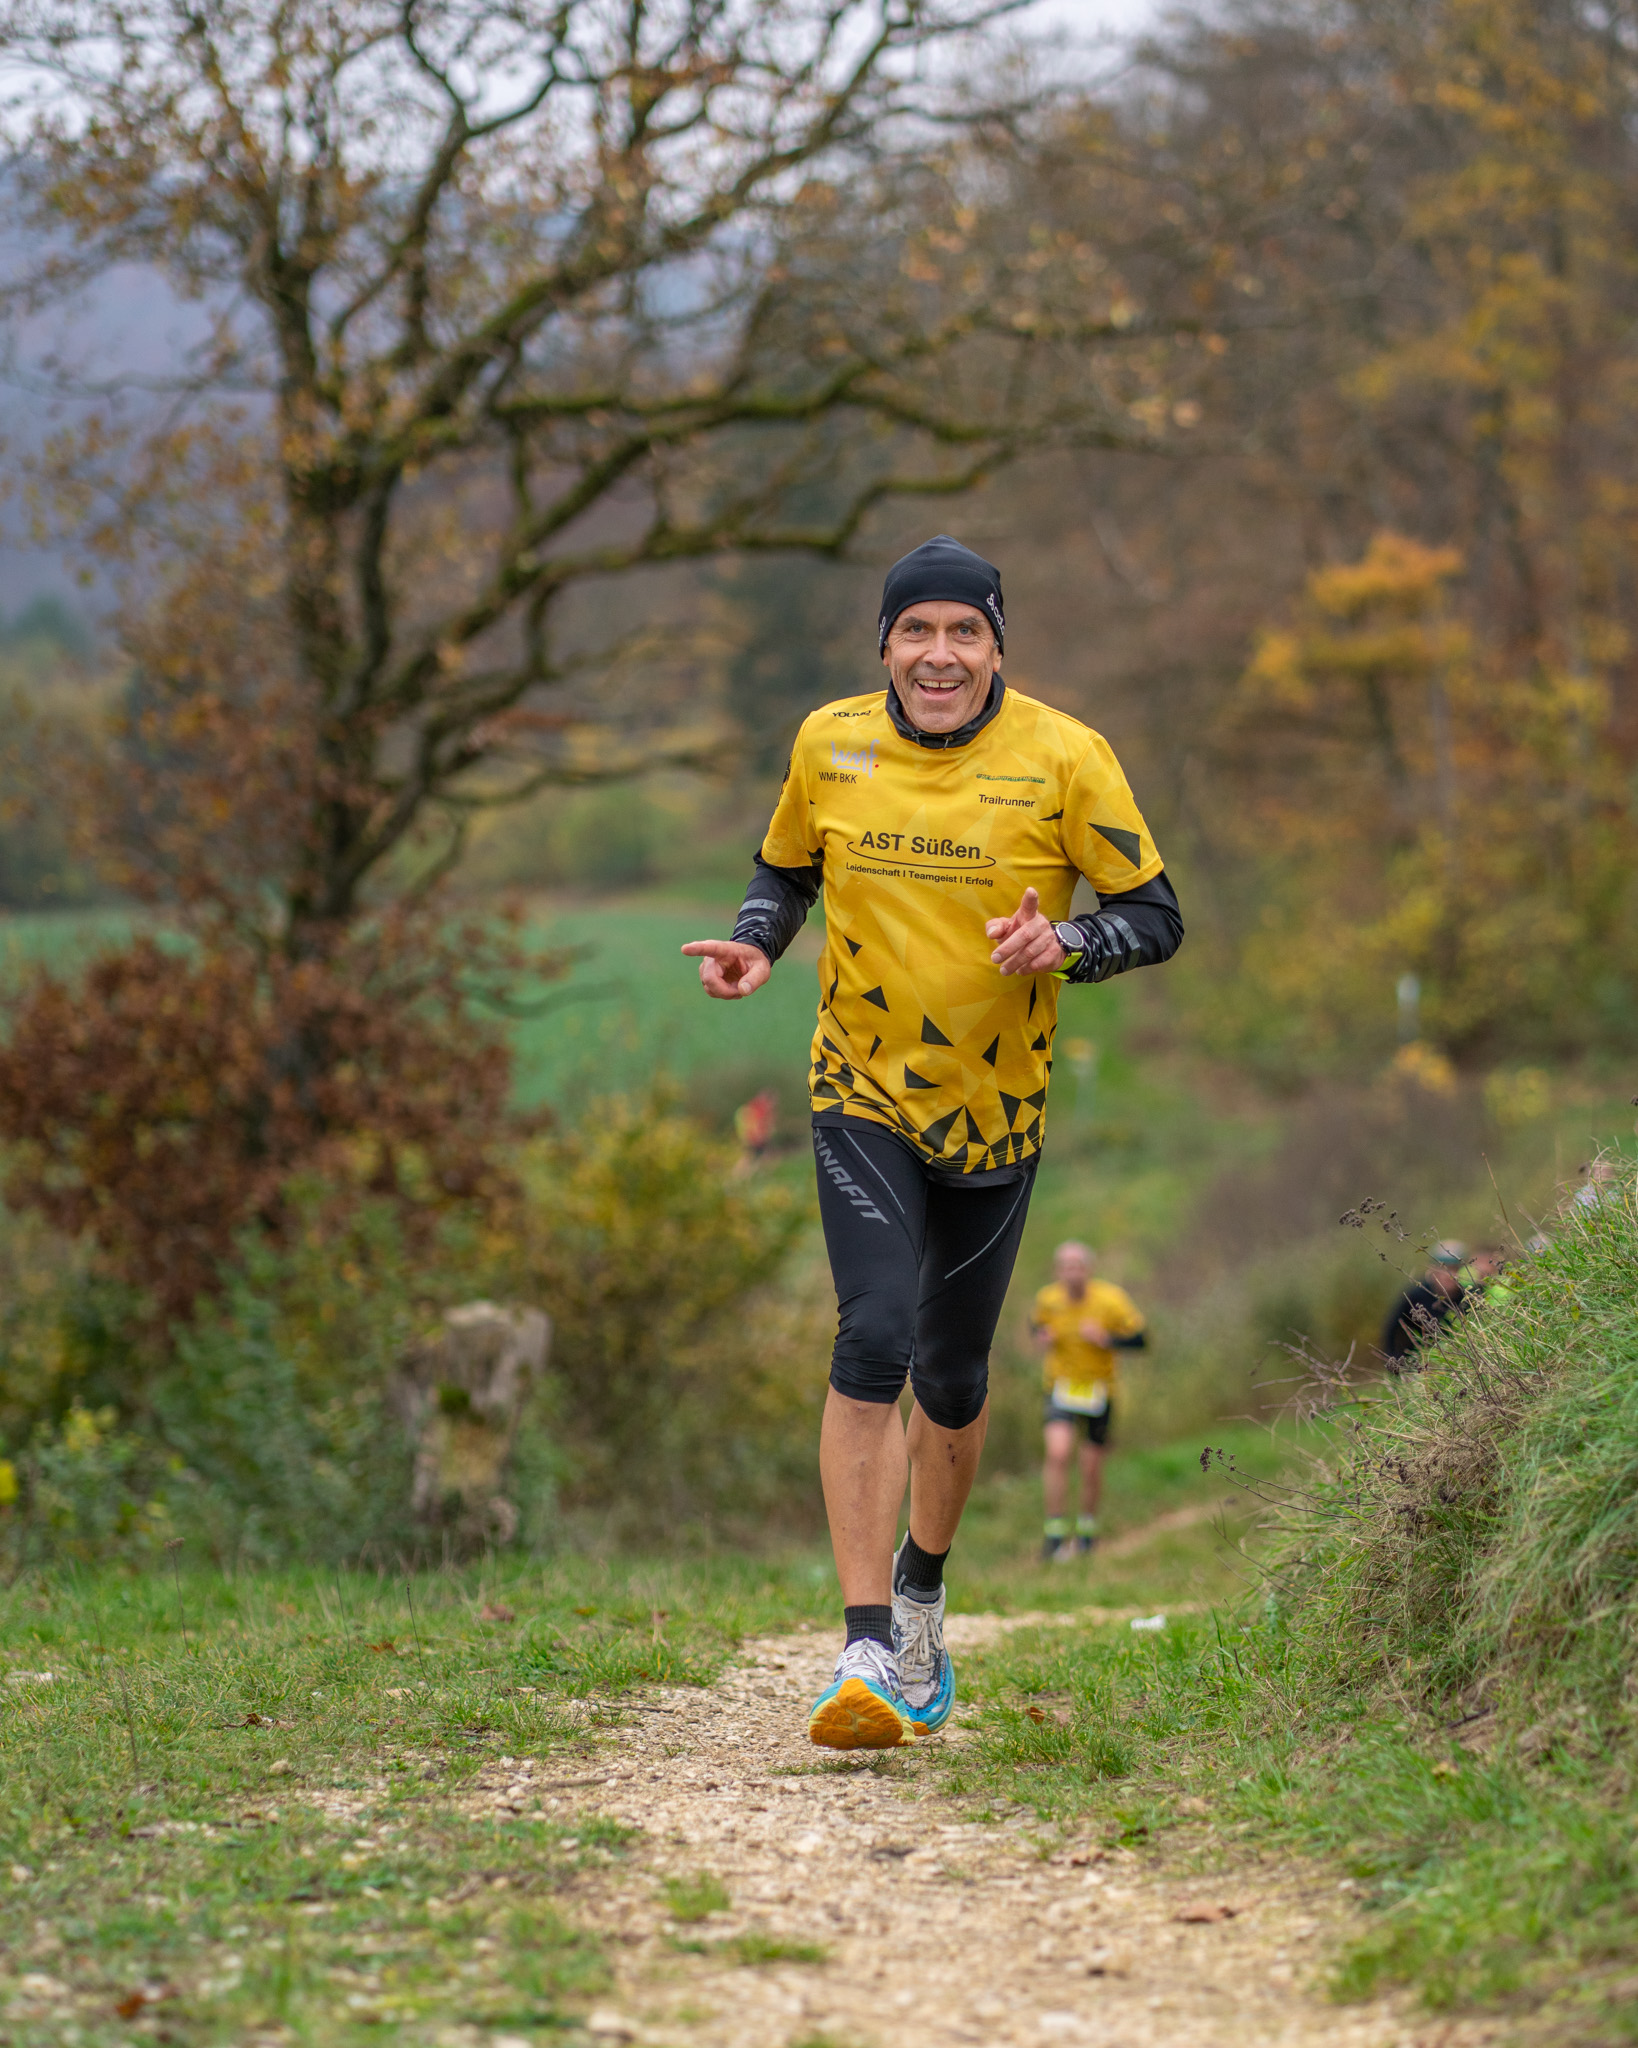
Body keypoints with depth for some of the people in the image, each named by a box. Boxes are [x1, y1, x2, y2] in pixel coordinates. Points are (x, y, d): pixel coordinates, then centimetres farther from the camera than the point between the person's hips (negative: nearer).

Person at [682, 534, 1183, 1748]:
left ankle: (921, 1592, 39)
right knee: (874, 1339, -19)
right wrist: (756, 942, -6)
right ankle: (869, 1655, -21)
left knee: (953, 1377, 10)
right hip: (864, 1095, 0)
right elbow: (785, 870, 15)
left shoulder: (1062, 759, -9)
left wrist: (1067, 944, -25)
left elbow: (1157, 917, -5)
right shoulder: (829, 746, -3)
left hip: (997, 1108, 0)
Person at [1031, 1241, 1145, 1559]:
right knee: (1058, 1452, -20)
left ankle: (1087, 1530, 31)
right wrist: (1041, 1337, -9)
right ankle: (1054, 1533, -13)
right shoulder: (1048, 1300, -9)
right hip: (1061, 1387, 0)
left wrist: (1107, 1339, -27)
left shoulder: (1111, 1301, -16)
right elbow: (1037, 1322, 13)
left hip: (1099, 1388, 0)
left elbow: (1139, 1339, -11)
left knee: (1091, 1467, 5)